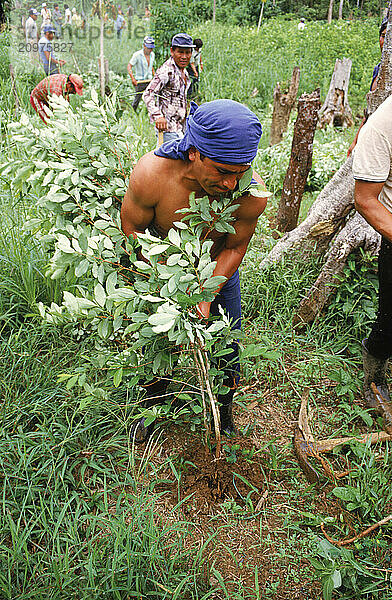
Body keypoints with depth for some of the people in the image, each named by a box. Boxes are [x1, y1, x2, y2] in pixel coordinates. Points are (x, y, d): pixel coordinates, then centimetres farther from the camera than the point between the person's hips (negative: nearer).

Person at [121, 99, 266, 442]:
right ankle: (154, 407, 42)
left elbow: (234, 248, -16)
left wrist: (206, 296, -25)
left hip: (218, 269, 1)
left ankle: (223, 412, 41)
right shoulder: (151, 174, -37)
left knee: (227, 348, 9)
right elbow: (132, 229, -18)